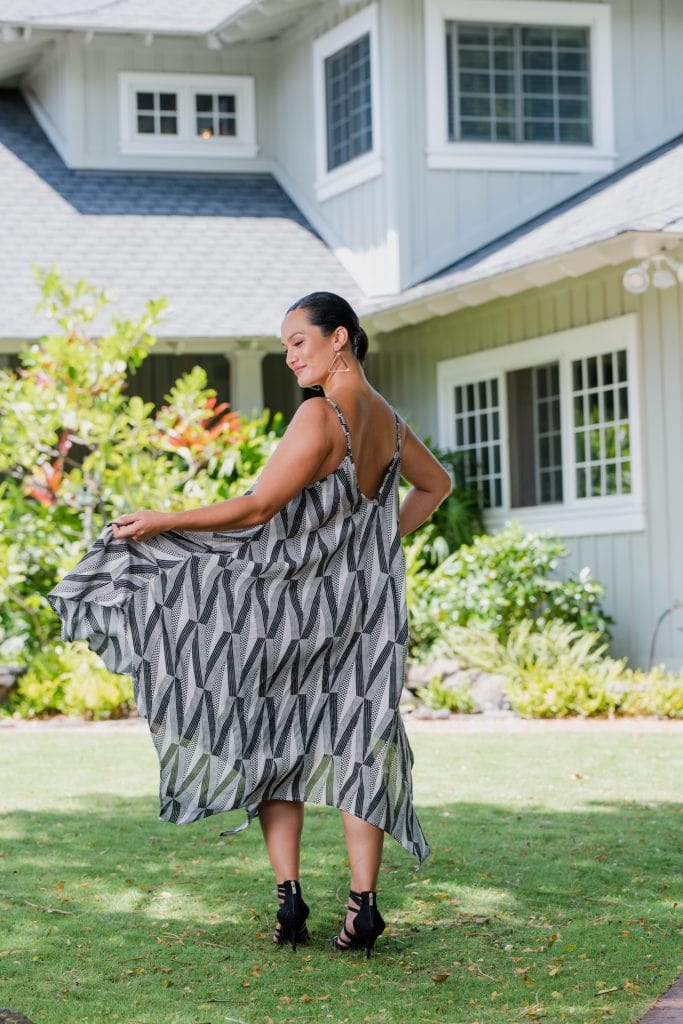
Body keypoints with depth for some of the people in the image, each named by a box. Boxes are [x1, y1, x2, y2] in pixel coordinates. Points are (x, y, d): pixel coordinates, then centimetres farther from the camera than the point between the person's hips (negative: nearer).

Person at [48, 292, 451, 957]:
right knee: (354, 746, 6)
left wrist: (163, 520, -13)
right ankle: (363, 907, 2)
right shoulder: (387, 421, 6)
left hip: (297, 602, -6)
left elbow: (257, 509, -20)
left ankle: (289, 896, 1)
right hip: (365, 608, 6)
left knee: (271, 739, 8)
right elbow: (436, 485, 24)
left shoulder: (321, 416, -19)